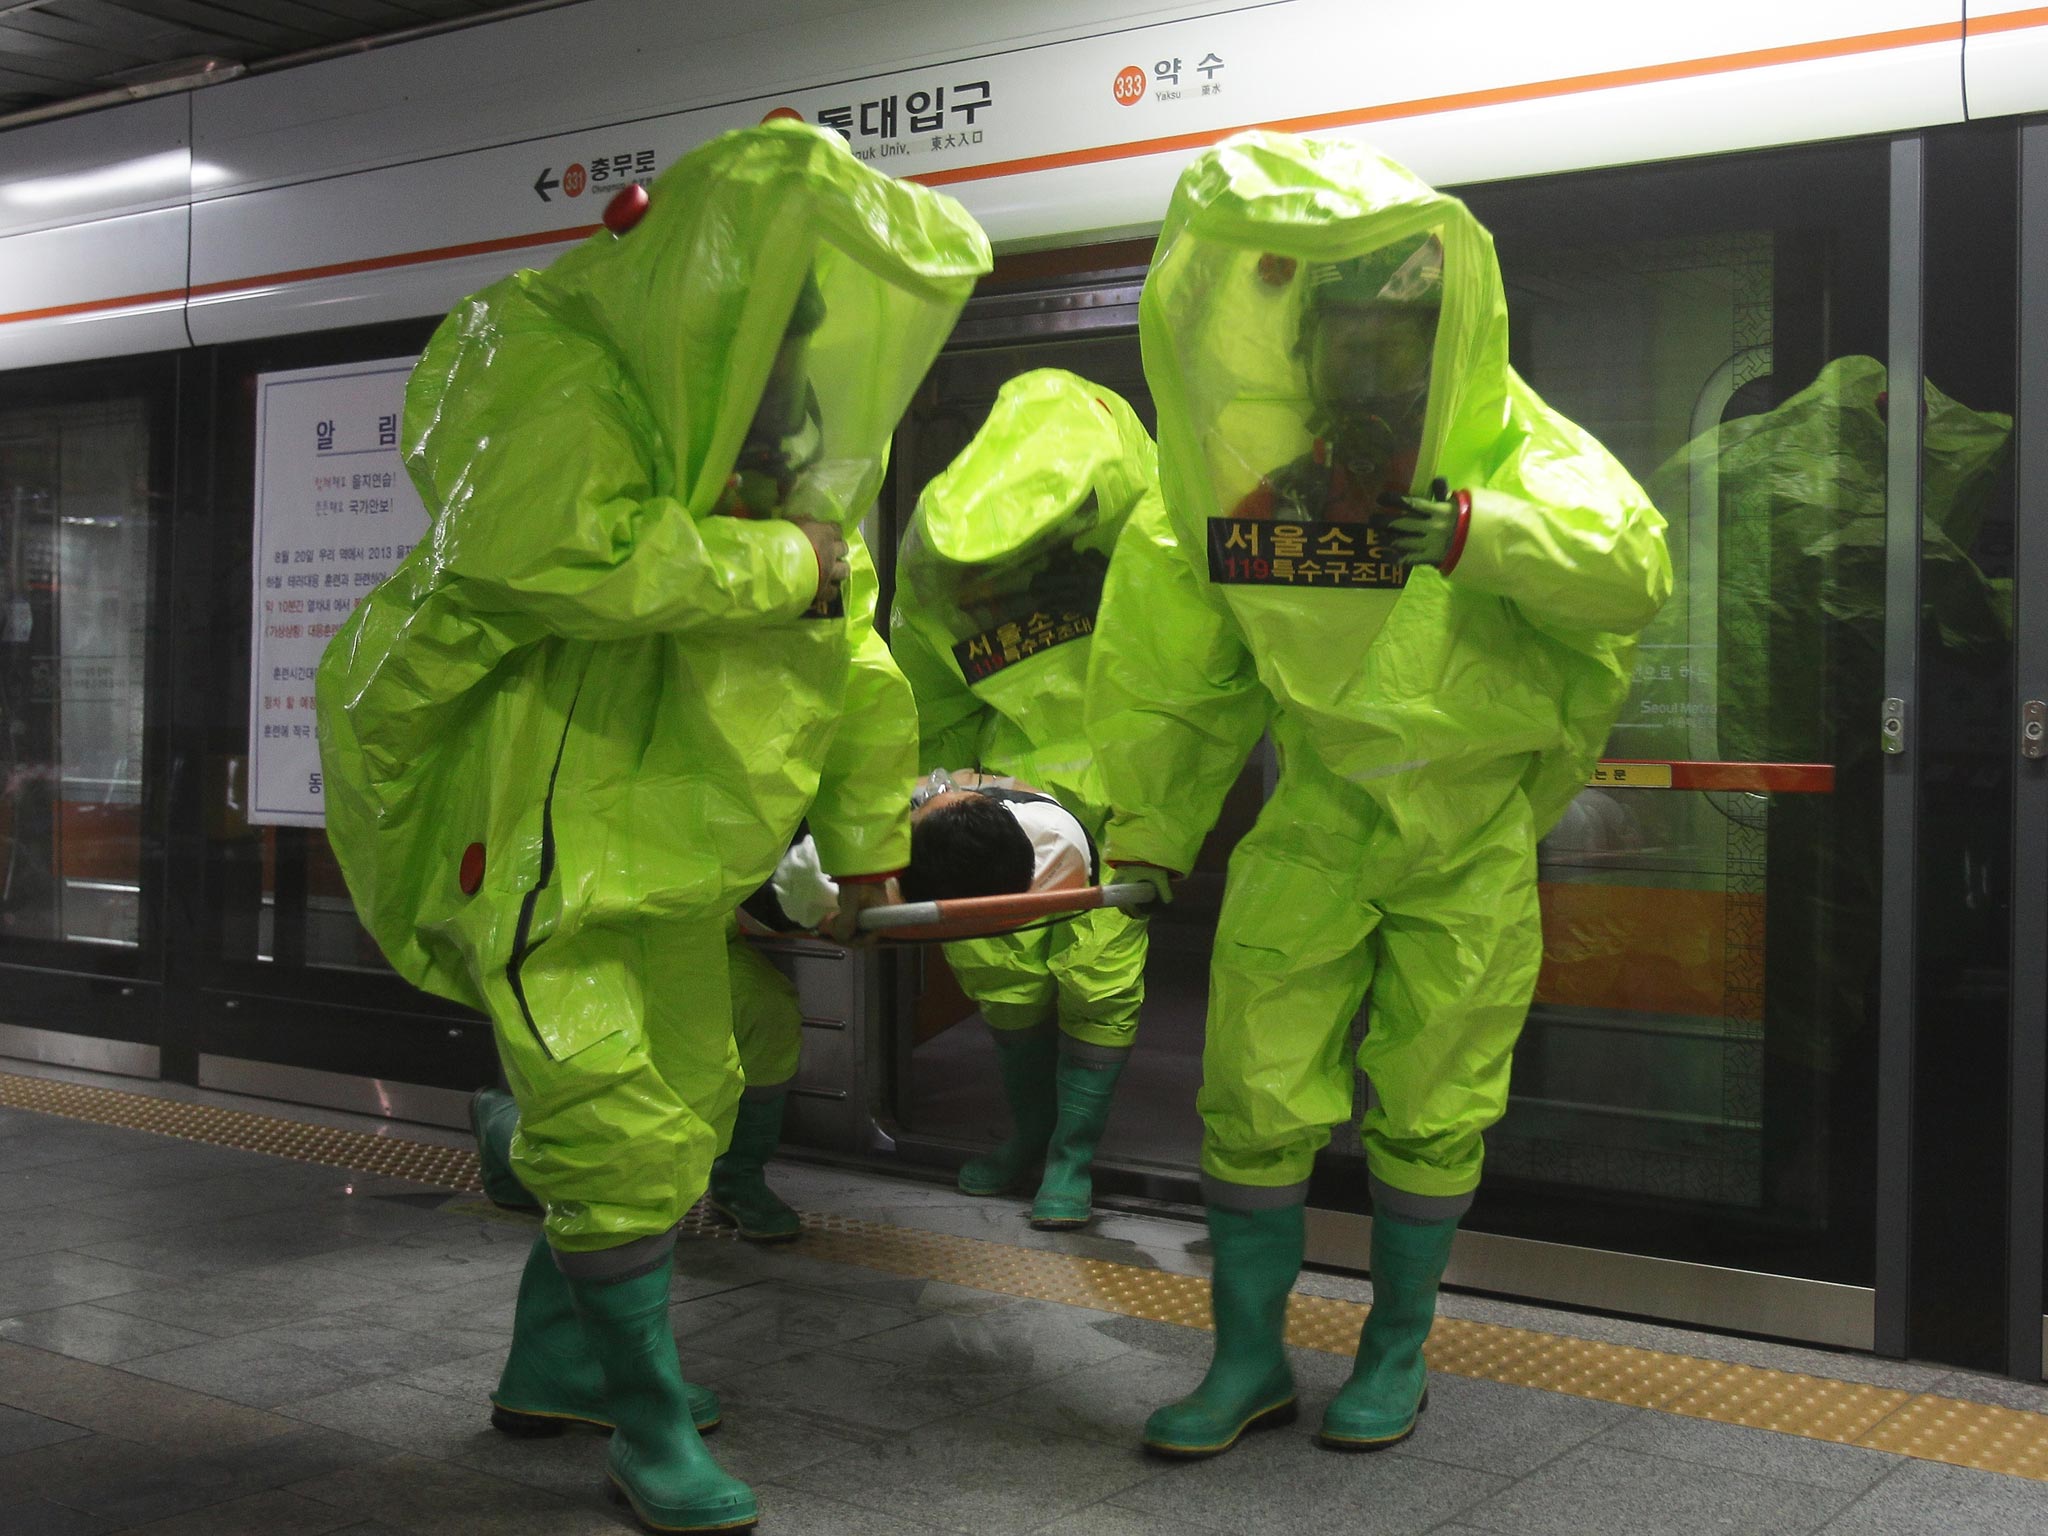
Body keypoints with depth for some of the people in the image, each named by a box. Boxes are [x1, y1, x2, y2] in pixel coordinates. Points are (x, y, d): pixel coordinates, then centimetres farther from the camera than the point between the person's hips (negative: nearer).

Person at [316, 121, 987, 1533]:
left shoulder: (772, 427, 12)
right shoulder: (556, 374, -16)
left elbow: (849, 648, 17)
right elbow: (576, 557, -35)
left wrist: (868, 835, 20)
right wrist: (781, 560, -23)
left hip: (662, 827, 9)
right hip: (521, 818, -9)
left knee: (686, 1104, 15)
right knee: (607, 1116, -12)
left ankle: (557, 1359, 34)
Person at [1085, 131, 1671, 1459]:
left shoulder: (1508, 442, -11)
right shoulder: (1229, 463, -5)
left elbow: (1632, 567, -25)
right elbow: (1175, 672, 6)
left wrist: (1477, 531, -38)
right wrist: (1149, 832, 9)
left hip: (1474, 838, -1)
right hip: (1316, 817, 2)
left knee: (1431, 1112, 8)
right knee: (1258, 1096, 2)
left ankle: (1398, 1348, 29)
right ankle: (1251, 1359, 21)